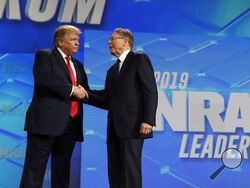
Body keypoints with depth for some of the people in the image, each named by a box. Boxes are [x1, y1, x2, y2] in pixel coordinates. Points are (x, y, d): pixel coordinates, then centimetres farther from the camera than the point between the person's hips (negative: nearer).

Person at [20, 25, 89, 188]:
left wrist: (82, 91, -1)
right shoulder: (44, 56, 3)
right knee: (35, 170, -8)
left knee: (62, 171, 9)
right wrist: (72, 89, -16)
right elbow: (43, 79, -15)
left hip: (70, 125, 7)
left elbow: (85, 92, 25)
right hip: (46, 122, -7)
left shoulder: (78, 66, 25)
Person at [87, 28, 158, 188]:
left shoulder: (139, 59, 4)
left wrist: (148, 120, -17)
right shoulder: (112, 71, 27)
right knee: (114, 172, 3)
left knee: (130, 168, -14)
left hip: (133, 125, -8)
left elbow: (150, 92, -7)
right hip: (114, 129, 8)